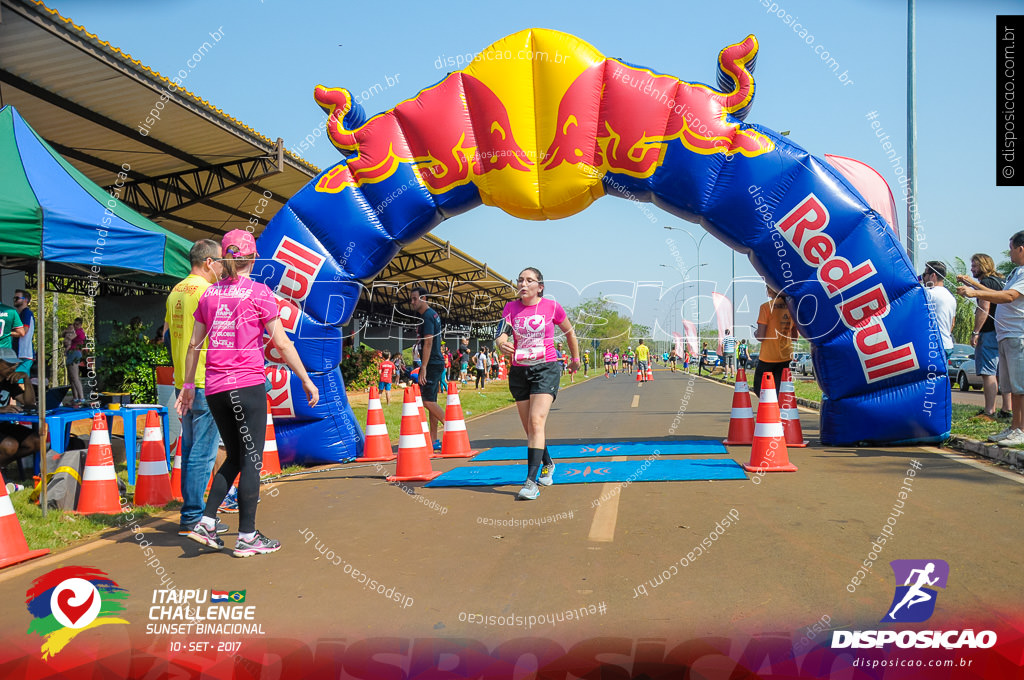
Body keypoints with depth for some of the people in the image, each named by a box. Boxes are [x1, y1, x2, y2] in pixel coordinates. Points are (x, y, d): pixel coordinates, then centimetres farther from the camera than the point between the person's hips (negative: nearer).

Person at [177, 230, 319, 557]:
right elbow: (282, 343, -6)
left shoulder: (209, 294, 10)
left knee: (235, 457, 19)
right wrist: (306, 380, 0)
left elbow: (194, 344, 13)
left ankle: (206, 522, 12)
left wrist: (188, 385, 22)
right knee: (251, 460, 2)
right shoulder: (259, 292, -4)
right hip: (247, 385, -5)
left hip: (215, 388, 6)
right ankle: (247, 537, 6)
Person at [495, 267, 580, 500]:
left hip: (546, 369, -3)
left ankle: (531, 481, -23)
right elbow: (502, 334, -9)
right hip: (519, 371, 4)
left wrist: (575, 359, 24)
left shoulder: (552, 307, -1)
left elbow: (569, 332, 15)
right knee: (530, 427, 10)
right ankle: (547, 465, 37)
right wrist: (501, 343, -33)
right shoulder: (511, 307, 4)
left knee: (536, 422, -19)